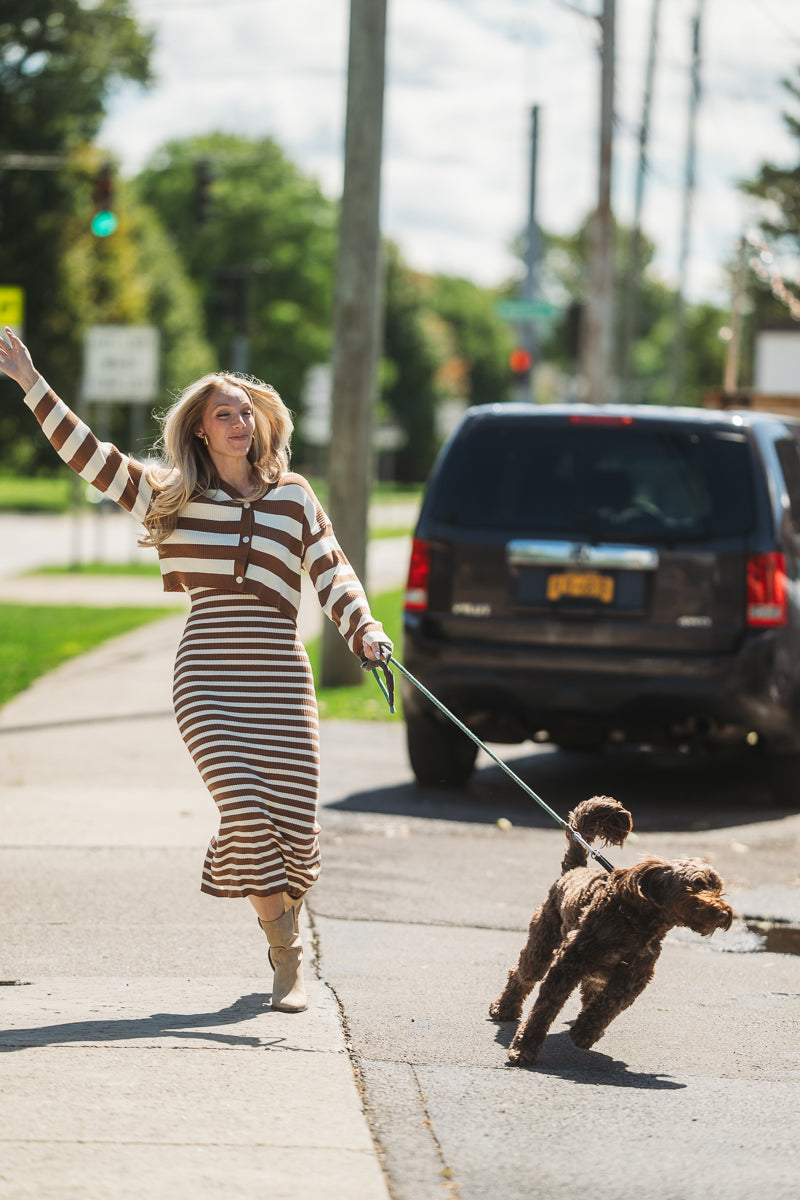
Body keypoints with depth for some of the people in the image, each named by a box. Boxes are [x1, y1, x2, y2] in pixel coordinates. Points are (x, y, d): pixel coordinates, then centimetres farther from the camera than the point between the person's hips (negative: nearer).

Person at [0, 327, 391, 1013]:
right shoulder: (170, 495, 11)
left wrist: (364, 630, -5)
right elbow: (89, 457, 9)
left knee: (294, 822, -5)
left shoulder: (294, 495, 13)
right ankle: (287, 957, -3)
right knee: (245, 809, -17)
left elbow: (333, 573, 12)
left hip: (281, 675, 1)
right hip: (206, 676, -1)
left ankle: (280, 915, 25)